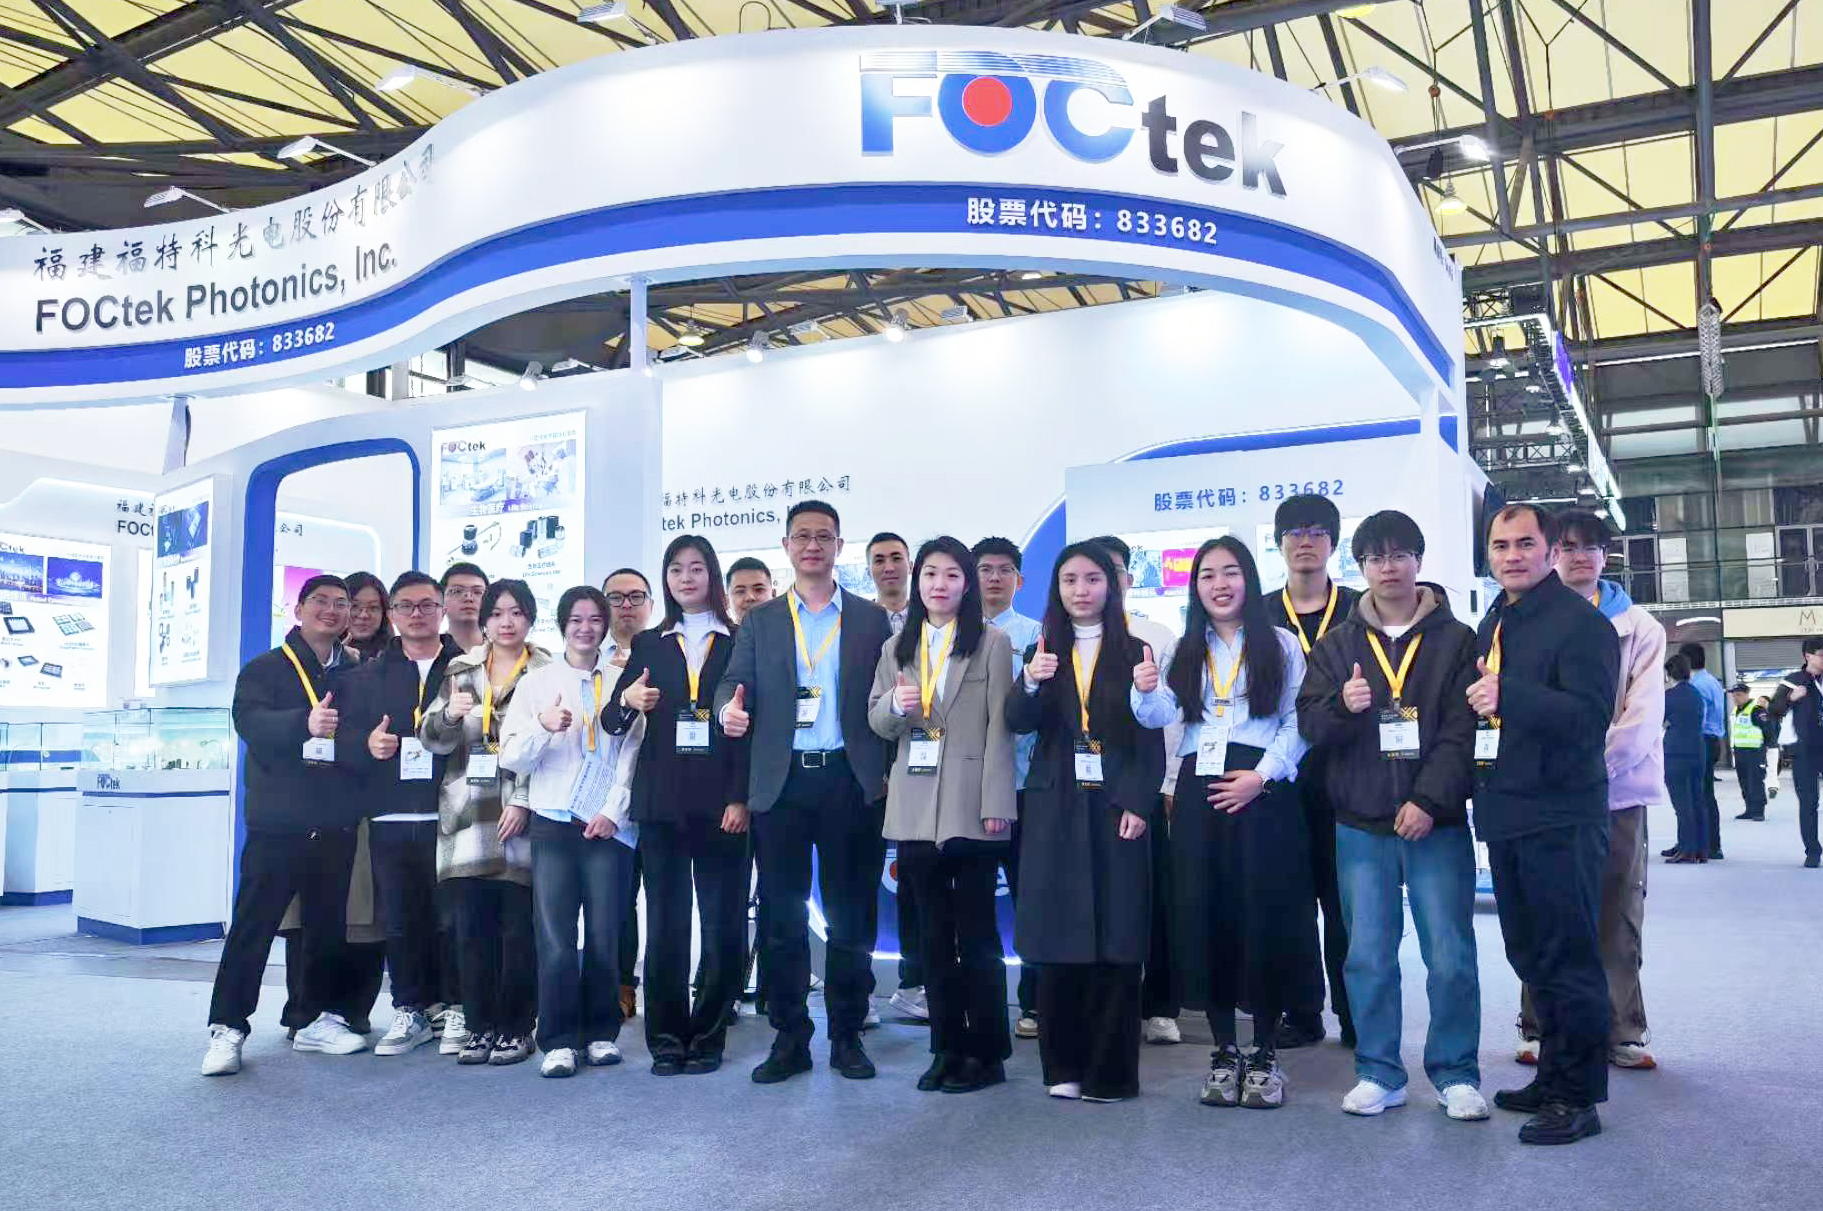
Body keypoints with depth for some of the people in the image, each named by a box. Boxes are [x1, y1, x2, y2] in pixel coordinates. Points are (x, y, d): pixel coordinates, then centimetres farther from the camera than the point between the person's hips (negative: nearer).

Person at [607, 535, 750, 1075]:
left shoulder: (740, 643, 4)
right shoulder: (648, 644, 12)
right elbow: (613, 722, 7)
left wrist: (740, 798, -10)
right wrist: (627, 700, -16)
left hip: (720, 801, -2)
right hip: (662, 801, 2)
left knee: (722, 923, 2)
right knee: (664, 922, 5)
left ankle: (707, 1037, 13)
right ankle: (666, 1039, 14)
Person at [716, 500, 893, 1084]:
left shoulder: (871, 618, 8)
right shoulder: (760, 621, 12)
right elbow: (735, 681, 3)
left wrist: (889, 771, -8)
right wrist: (729, 709, -20)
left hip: (851, 781, -1)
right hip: (780, 784, 1)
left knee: (852, 915, 5)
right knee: (781, 916, 5)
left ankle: (847, 1036, 17)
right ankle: (789, 1039, 17)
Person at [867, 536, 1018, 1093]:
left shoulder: (992, 643, 0)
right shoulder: (897, 647, 15)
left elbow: (999, 727, -5)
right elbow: (876, 722, 14)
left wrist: (996, 803, -12)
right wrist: (895, 704, -9)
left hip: (970, 807, -4)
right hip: (915, 808, 4)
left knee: (976, 932, 1)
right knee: (934, 933, 10)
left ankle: (987, 1051, 11)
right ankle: (947, 1046, 19)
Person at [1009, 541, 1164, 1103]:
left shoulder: (1133, 652, 5)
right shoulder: (1043, 653, 10)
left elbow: (1151, 738, 2)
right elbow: (1017, 722, -3)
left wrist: (1139, 803, -10)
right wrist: (1030, 683, -23)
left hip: (1116, 809, -1)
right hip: (1056, 811, 2)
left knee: (1116, 941, -1)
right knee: (1058, 941, 2)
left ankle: (1110, 1072, 9)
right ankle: (1063, 1066, 13)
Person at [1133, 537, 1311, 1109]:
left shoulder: (1281, 645, 4)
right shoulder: (1182, 652, 13)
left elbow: (1298, 723, -2)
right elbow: (1160, 715, 0)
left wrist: (1262, 775, -14)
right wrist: (1147, 691, -21)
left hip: (1263, 792, -3)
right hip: (1200, 791, 3)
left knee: (1264, 914, -1)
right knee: (1205, 915, 3)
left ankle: (1265, 1052, 12)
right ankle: (1223, 1050, 15)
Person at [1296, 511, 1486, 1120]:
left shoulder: (1455, 639, 3)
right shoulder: (1337, 644, 10)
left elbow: (1461, 731, -4)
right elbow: (1308, 723, 4)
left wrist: (1429, 800, -14)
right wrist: (1342, 705, -17)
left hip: (1436, 823, -2)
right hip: (1361, 824, 2)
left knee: (1451, 955, 1)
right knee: (1368, 956, 7)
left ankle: (1456, 1075, 16)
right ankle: (1379, 1073, 19)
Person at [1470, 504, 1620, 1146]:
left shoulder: (1581, 622, -10)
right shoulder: (1493, 623, 15)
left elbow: (1590, 714, -22)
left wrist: (1508, 695, -29)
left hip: (1561, 817, -8)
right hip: (1507, 814, 8)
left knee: (1570, 960, -1)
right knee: (1531, 957, 17)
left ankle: (1577, 1097, 10)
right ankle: (1553, 1076, 30)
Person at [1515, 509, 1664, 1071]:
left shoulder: (1638, 627, 9)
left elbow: (1643, 716, -1)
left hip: (1618, 790, 1)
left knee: (1618, 918, 4)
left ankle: (1623, 1034, 13)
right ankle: (1540, 1030, 12)